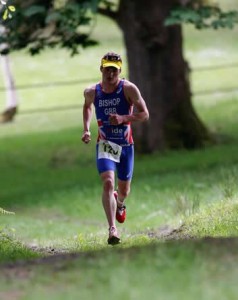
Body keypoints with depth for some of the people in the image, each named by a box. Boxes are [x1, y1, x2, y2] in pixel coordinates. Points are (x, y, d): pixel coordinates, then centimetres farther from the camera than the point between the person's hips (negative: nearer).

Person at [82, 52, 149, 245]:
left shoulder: (128, 89, -13)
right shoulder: (92, 92, -4)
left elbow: (144, 114, -13)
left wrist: (123, 118, -28)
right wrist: (86, 129, 7)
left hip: (126, 145, 0)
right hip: (105, 144, 0)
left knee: (124, 190, 14)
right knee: (108, 183, -24)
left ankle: (119, 204, 54)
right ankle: (112, 229, -28)